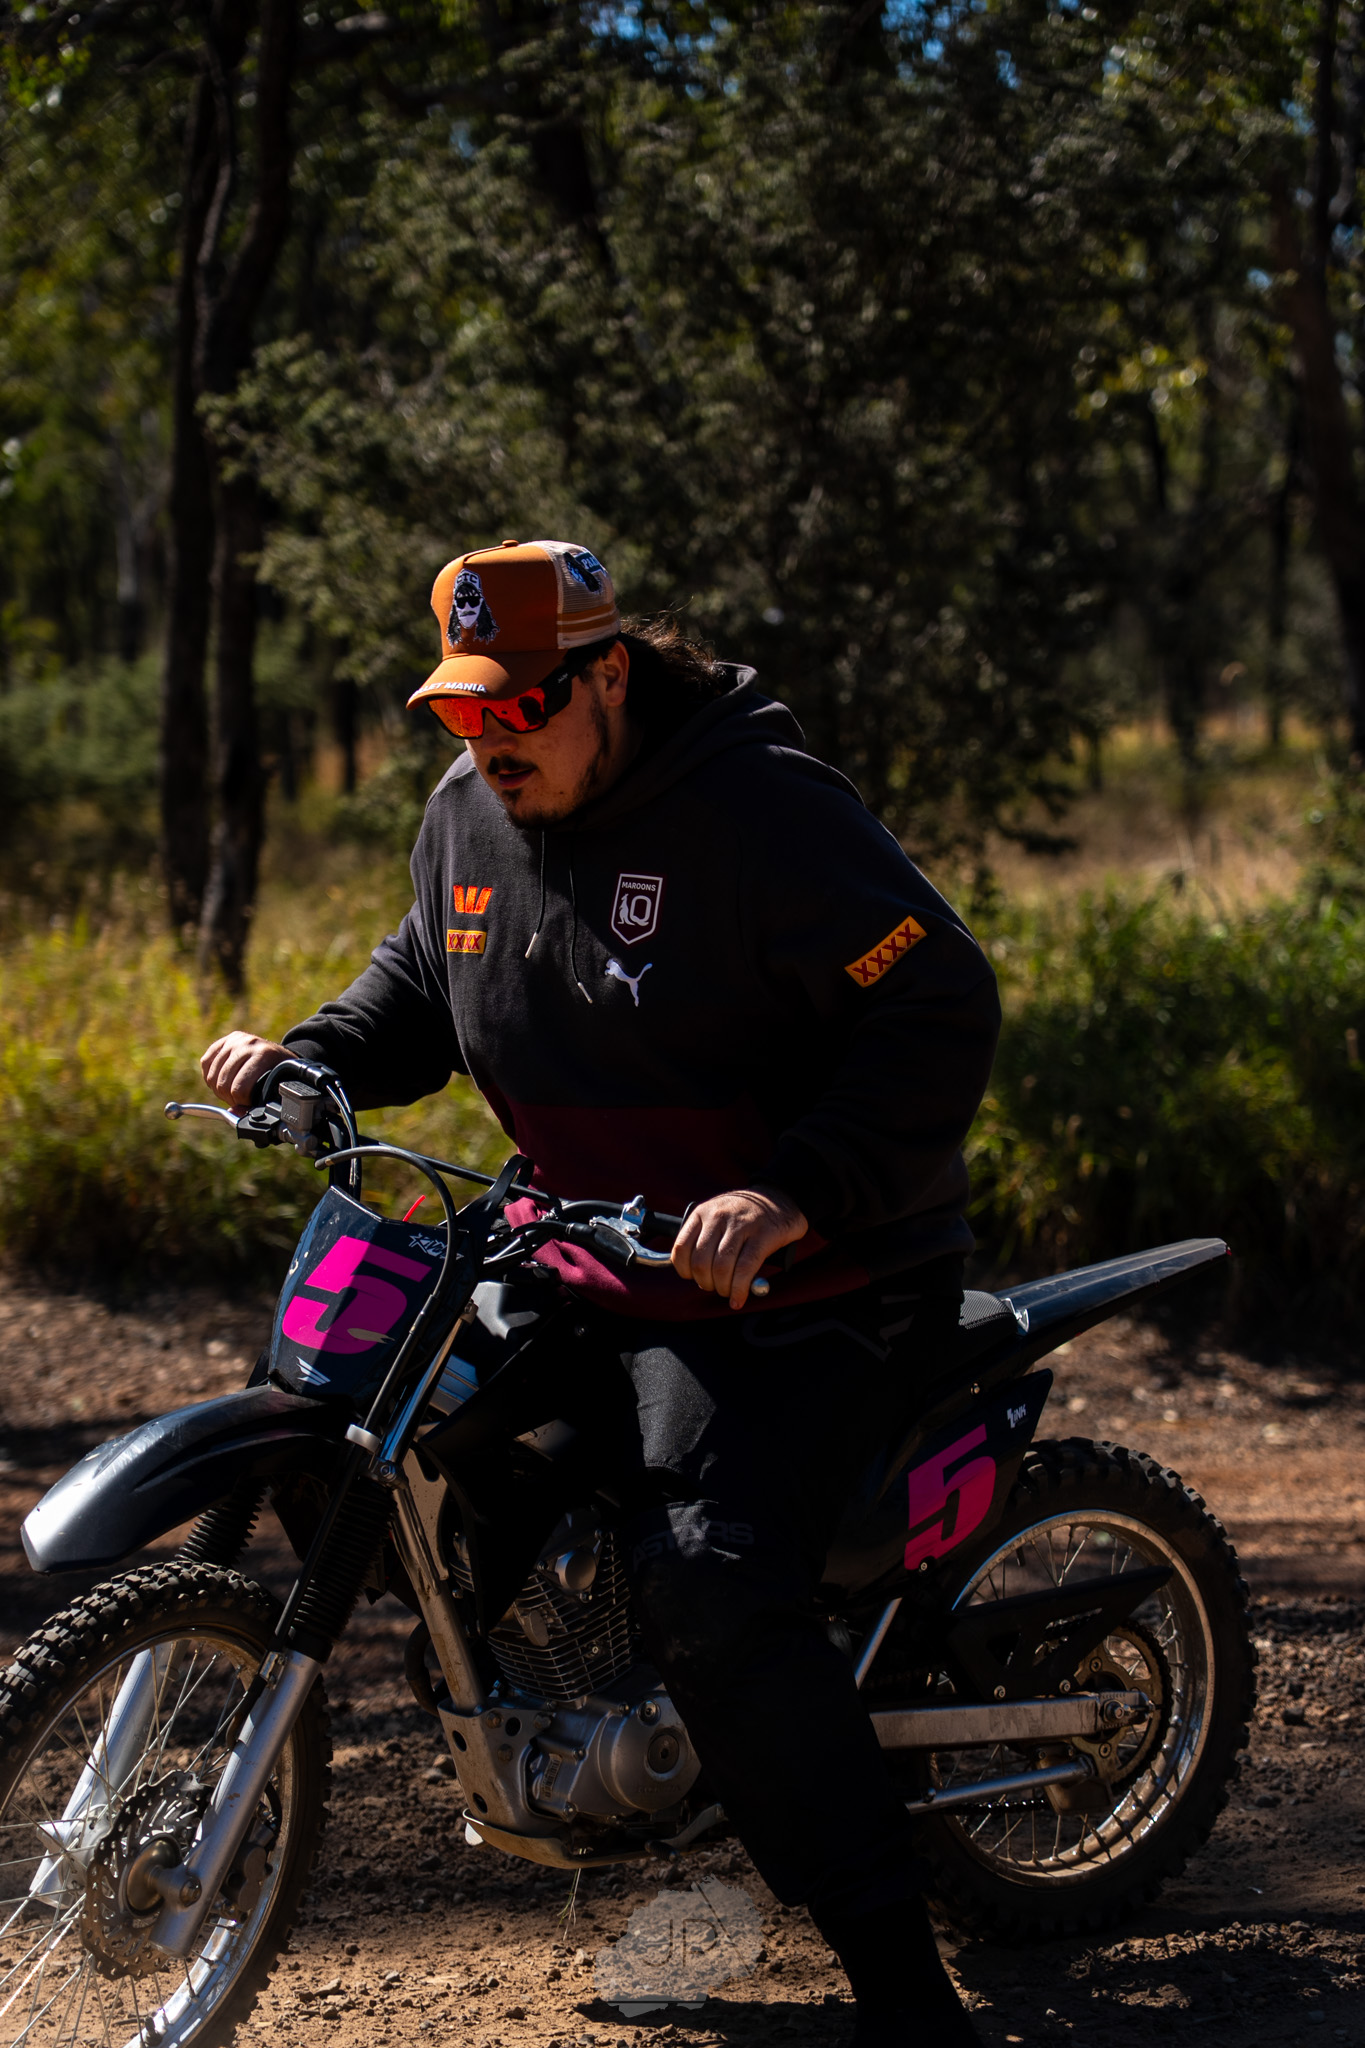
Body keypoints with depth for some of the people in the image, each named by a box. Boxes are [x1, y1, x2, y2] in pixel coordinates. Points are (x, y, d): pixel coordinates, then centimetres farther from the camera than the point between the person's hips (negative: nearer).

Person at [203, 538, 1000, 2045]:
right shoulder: (470, 813, 4)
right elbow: (428, 974, 25)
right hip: (593, 1256, 8)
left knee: (709, 1582, -25)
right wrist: (308, 1057, 5)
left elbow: (943, 1009, -23)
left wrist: (792, 1198, -34)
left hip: (811, 1282, -8)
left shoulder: (758, 805, -19)